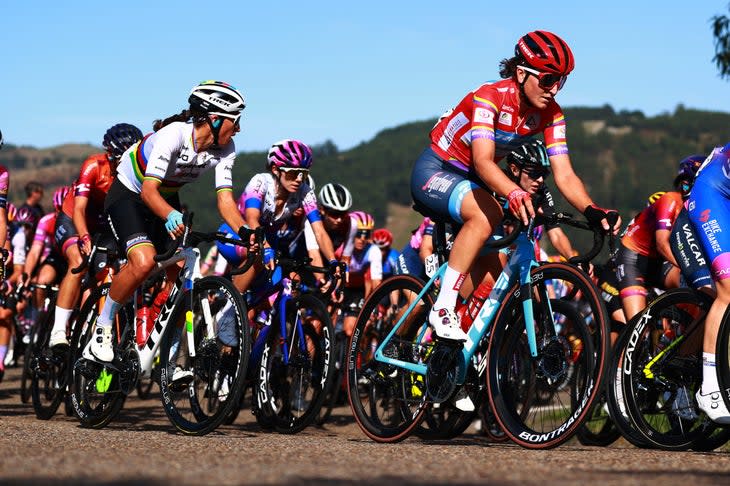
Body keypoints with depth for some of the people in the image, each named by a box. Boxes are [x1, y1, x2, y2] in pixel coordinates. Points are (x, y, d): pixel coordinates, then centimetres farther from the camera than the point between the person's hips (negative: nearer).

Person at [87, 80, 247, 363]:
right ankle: (102, 330, -10)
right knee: (144, 262, -29)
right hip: (129, 194, -6)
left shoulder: (224, 148, -14)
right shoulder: (174, 135, -33)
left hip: (166, 199, 6)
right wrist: (170, 216, -59)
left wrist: (247, 234, -36)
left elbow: (225, 199, -18)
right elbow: (149, 190, -39)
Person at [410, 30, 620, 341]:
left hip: (469, 180, 8)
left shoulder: (550, 114, -11)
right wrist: (514, 193, -61)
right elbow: (482, 160, -42)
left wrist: (592, 211, -38)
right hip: (435, 172, -8)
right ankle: (442, 310, -30)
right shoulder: (490, 97, -29)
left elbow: (564, 175, -18)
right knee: (486, 214, -35)